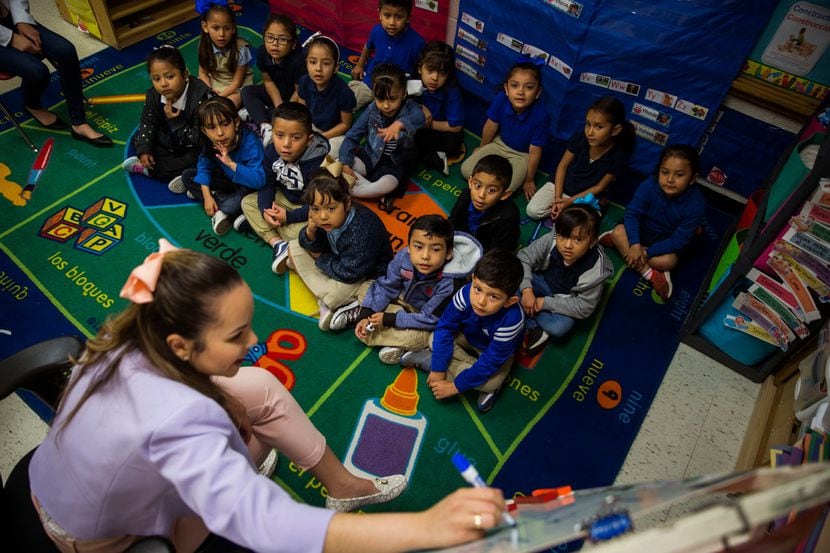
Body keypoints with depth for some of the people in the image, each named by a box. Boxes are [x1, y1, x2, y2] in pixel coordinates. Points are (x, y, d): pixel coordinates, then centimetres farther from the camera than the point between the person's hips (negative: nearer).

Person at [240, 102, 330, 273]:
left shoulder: (318, 164, -32)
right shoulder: (271, 150, -13)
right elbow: (267, 183, -5)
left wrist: (289, 216, -28)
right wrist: (265, 209, -21)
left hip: (309, 209, -7)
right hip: (285, 198, 7)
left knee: (297, 232, -33)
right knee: (248, 202, -2)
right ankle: (277, 243, -16)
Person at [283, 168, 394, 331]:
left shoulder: (362, 231, -36)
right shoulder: (323, 220, -15)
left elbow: (348, 273, -33)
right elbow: (313, 247, -1)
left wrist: (320, 259, -16)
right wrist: (310, 232, -25)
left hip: (368, 277, -8)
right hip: (338, 261, 8)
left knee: (332, 294, -37)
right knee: (294, 247, 3)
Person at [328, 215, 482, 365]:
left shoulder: (451, 283, -37)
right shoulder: (403, 257, -25)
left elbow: (430, 320, -29)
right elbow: (385, 287, -11)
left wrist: (389, 319, -28)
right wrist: (366, 315, -21)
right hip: (403, 300, 4)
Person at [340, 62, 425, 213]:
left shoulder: (410, 108, -17)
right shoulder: (372, 110, -9)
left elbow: (419, 119, -43)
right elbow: (352, 136, -7)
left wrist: (400, 124, -65)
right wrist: (345, 164, -21)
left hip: (394, 165, -3)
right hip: (369, 157, 3)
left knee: (388, 185, -36)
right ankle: (377, 193, -21)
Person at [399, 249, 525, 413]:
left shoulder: (511, 320, -42)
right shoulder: (466, 294, -35)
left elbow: (491, 361, -35)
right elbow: (445, 327, -24)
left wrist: (455, 386, -30)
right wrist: (438, 368, -27)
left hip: (497, 351, -3)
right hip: (467, 337, 4)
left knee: (490, 382, -28)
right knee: (434, 339, -17)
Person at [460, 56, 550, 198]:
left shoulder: (541, 116, -34)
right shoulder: (500, 100, -25)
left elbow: (534, 152, -21)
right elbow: (490, 127, -5)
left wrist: (529, 181, -9)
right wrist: (482, 148, 12)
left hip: (522, 155, -3)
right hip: (499, 143, 4)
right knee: (466, 170, -9)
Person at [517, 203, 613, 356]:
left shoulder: (595, 269, -31)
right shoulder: (550, 240, -30)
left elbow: (584, 307, -23)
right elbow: (524, 258, -17)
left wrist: (546, 303, -25)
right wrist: (527, 289, -30)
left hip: (566, 300, -3)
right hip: (542, 282, 3)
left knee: (558, 328, -30)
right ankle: (534, 330, -12)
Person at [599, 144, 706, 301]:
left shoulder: (696, 204, -27)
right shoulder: (649, 185, -24)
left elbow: (680, 239, -25)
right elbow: (632, 213, -23)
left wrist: (647, 252, -31)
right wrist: (634, 244, -36)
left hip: (666, 242, -3)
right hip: (641, 231, 3)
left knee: (667, 261, -31)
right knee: (618, 231, -26)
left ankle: (621, 244, -19)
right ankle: (651, 274, -25)